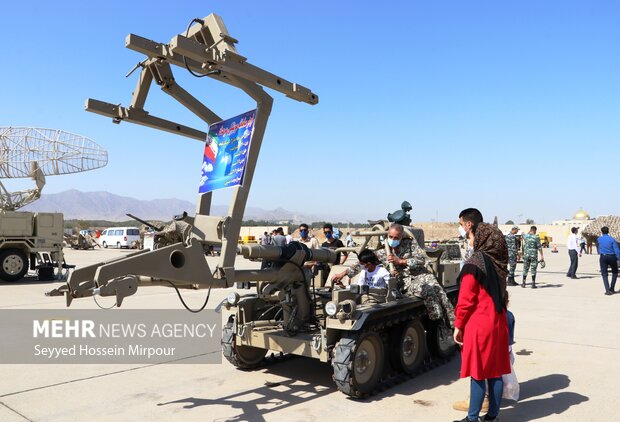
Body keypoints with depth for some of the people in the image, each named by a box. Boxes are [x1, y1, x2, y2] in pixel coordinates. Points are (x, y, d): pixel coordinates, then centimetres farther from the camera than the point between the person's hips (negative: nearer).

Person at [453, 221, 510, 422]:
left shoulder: (474, 264, -16)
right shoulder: (498, 262, 3)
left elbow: (466, 300, -15)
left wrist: (458, 326, -6)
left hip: (478, 325, -7)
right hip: (498, 323, 7)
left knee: (477, 373, 1)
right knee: (495, 372, 13)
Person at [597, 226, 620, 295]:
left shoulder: (599, 239, 1)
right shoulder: (612, 239, -7)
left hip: (603, 257, 1)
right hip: (612, 257, -1)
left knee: (604, 274, 2)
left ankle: (607, 290, -8)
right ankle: (612, 288, 17)